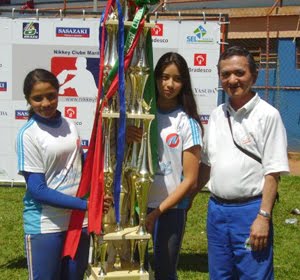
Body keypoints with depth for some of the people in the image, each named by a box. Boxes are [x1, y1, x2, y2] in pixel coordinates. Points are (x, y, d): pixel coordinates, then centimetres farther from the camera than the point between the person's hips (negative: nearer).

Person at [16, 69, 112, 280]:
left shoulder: (70, 126, 4)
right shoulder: (28, 134, -13)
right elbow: (37, 189, -17)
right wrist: (86, 204, -20)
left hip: (79, 220, 6)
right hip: (46, 225, -5)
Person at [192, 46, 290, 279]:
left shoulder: (267, 115, -9)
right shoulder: (217, 115, 8)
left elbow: (273, 173, -12)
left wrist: (264, 217, -16)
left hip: (250, 210, -6)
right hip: (216, 208, 6)